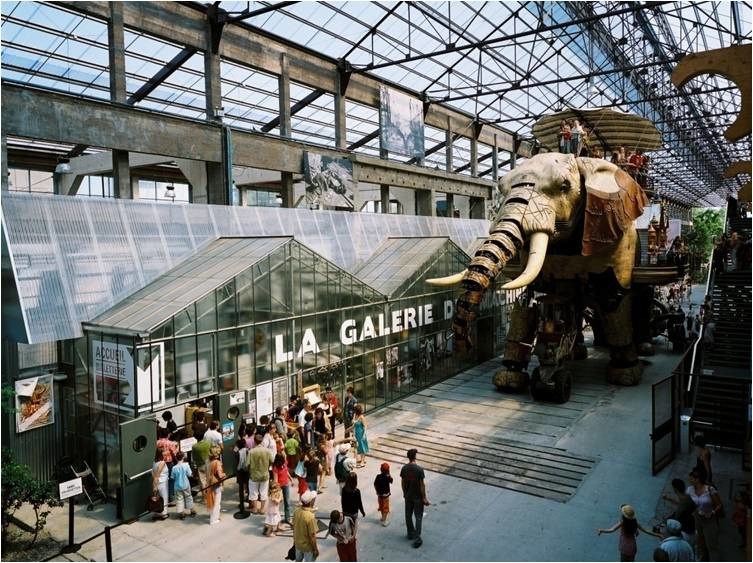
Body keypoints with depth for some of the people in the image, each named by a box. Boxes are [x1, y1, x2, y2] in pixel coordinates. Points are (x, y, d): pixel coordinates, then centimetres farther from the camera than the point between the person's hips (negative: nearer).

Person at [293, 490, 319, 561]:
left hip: (298, 543, 7)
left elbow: (294, 527, 2)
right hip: (308, 546, -7)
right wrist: (315, 549, -12)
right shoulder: (310, 516, -34)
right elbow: (312, 535, -25)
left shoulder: (296, 511, -12)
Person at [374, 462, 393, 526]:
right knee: (385, 508, 8)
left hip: (379, 494, 4)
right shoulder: (387, 477, -22)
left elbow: (375, 485, -2)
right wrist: (389, 474, -1)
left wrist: (377, 491, 12)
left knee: (381, 506, 22)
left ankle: (383, 518, 38)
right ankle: (384, 521, 9)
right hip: (385, 494, -4)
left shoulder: (378, 476, -11)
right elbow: (391, 481, -1)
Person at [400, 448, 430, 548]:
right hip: (417, 497, -4)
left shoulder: (404, 468, -8)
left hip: (408, 496, 5)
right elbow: (422, 485, -17)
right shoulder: (419, 469, -22)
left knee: (408, 515, 19)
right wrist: (424, 497, -7)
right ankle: (417, 538, 5)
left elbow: (402, 482, 3)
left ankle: (410, 533, 34)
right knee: (418, 517, 7)